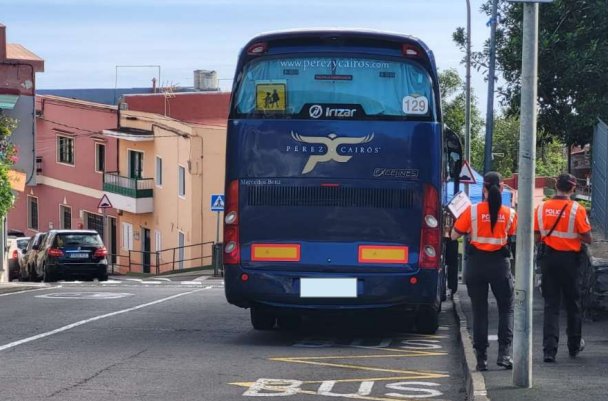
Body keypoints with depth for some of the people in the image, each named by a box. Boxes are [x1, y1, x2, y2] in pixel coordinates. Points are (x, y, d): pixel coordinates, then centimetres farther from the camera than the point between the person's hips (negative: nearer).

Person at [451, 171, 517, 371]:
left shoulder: (472, 211, -9)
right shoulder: (509, 213, -6)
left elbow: (454, 235, -4)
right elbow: (511, 234, 5)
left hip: (476, 262, 0)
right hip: (500, 263, 0)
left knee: (479, 310, 7)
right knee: (506, 308, 12)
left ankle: (481, 358, 7)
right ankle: (504, 352, -2)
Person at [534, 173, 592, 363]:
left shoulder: (541, 208, -3)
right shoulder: (576, 209, -11)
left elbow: (536, 237, 1)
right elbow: (587, 238, -10)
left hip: (548, 259, 2)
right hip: (570, 259, -2)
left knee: (550, 304, 4)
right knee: (573, 303, 15)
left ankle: (549, 349, -6)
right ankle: (574, 345, 28)